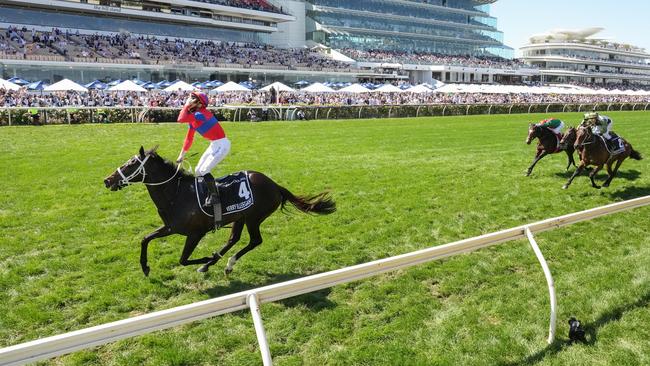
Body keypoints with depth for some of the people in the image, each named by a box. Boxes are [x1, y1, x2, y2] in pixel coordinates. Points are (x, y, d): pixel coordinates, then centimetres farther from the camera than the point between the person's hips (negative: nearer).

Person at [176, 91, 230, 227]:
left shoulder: (201, 114, -20)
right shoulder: (192, 116, 9)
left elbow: (181, 119, -30)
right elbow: (189, 138, 16)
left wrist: (187, 105, -15)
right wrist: (182, 154, 17)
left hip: (221, 144, -10)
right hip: (215, 144, 10)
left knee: (203, 172, -14)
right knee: (198, 170, 12)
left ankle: (215, 197, 0)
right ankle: (211, 194, 24)